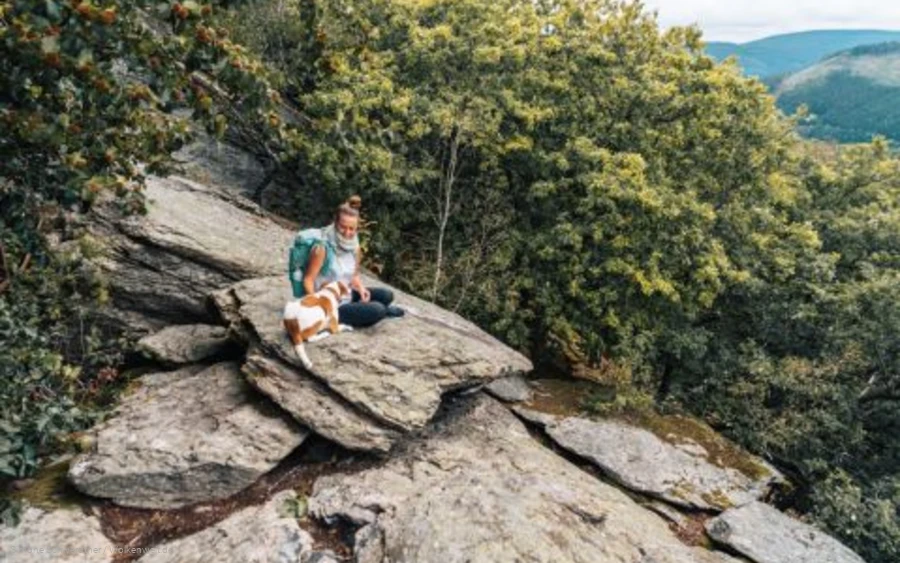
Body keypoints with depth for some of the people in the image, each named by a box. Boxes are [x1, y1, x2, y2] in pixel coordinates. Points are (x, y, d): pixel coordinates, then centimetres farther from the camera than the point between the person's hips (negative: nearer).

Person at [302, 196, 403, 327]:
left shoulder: (354, 245, 0)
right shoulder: (322, 247, -20)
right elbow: (308, 280, -16)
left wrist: (361, 289, -8)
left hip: (346, 296, 7)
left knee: (386, 295, -1)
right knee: (377, 310, -18)